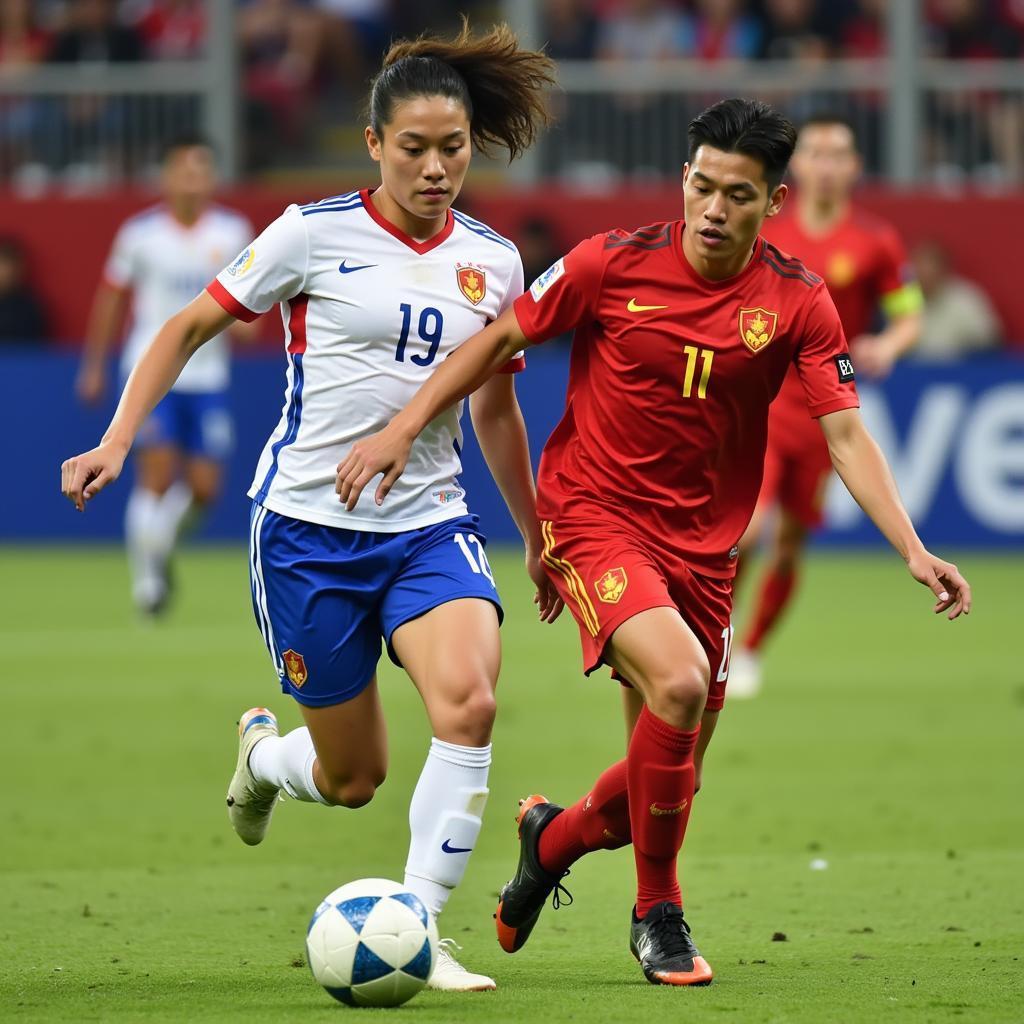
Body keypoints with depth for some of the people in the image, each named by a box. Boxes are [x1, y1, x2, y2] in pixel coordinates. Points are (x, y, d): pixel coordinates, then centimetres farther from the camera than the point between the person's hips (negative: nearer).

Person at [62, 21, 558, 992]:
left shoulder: (493, 262, 5)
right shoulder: (315, 232, -7)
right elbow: (189, 328, 2)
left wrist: (536, 540, 23)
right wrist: (116, 439, -7)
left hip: (429, 524, 3)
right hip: (309, 524, -3)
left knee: (469, 701, -26)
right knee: (351, 780, 3)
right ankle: (263, 752, 41)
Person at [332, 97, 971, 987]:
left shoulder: (797, 303, -5)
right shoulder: (614, 264, -10)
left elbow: (845, 432, -6)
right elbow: (500, 340, 2)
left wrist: (913, 550, -17)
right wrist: (402, 429, -2)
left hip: (701, 545, 4)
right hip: (593, 515, -4)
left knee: (667, 780, 6)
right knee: (679, 680, -30)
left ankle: (554, 838, 42)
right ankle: (658, 914, -10)